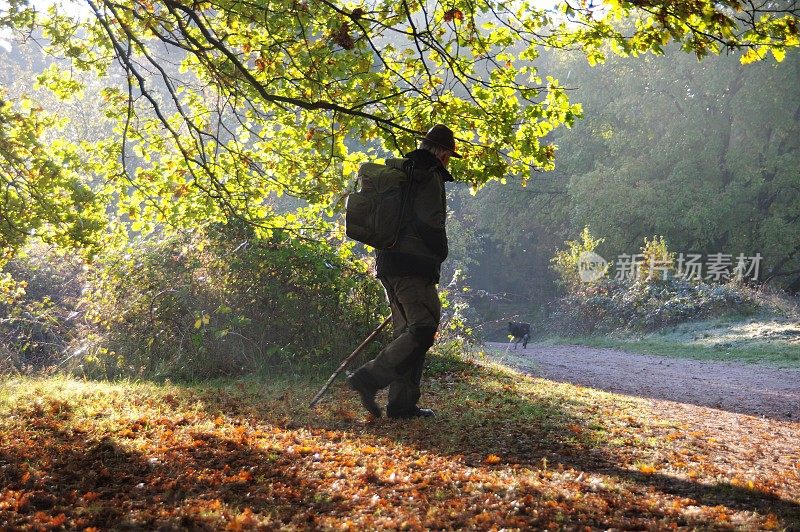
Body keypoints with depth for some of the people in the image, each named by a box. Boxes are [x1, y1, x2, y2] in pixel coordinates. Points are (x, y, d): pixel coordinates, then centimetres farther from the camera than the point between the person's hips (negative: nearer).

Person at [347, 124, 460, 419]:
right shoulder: (430, 177, -8)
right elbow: (430, 225, -18)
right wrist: (440, 254, 0)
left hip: (389, 266, 10)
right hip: (413, 269, -10)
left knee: (408, 333, 12)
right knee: (422, 330, -12)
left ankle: (402, 404, 11)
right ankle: (368, 378, -18)